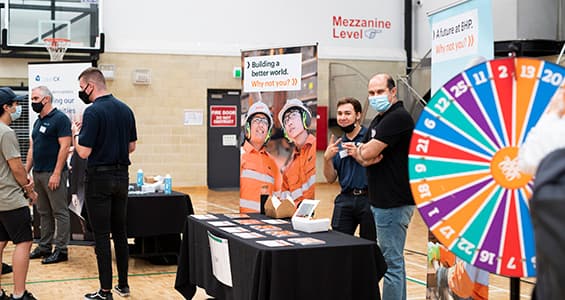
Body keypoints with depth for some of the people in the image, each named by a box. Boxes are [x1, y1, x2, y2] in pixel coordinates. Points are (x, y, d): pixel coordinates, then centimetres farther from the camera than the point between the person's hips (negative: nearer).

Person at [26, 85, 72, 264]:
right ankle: (45, 246, 22)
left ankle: (61, 250, 1)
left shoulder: (60, 119, -9)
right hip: (38, 174, 9)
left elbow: (65, 147, -15)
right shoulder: (38, 121, 17)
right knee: (44, 212, 14)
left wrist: (57, 174, -19)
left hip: (53, 174, -8)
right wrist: (26, 171, 14)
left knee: (59, 212, -2)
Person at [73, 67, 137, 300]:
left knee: (102, 235, -1)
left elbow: (84, 152, -17)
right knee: (120, 232, 14)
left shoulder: (93, 111, -16)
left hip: (99, 178, -7)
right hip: (121, 176, 7)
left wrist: (75, 134, 0)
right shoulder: (125, 110, 7)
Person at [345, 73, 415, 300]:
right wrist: (364, 156, -10)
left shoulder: (398, 117, -14)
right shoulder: (378, 119, 18)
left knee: (392, 262, -7)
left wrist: (359, 150, 3)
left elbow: (368, 152, -20)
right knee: (394, 260, 17)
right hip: (380, 202, 10)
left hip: (394, 203, -10)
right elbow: (364, 156, 13)